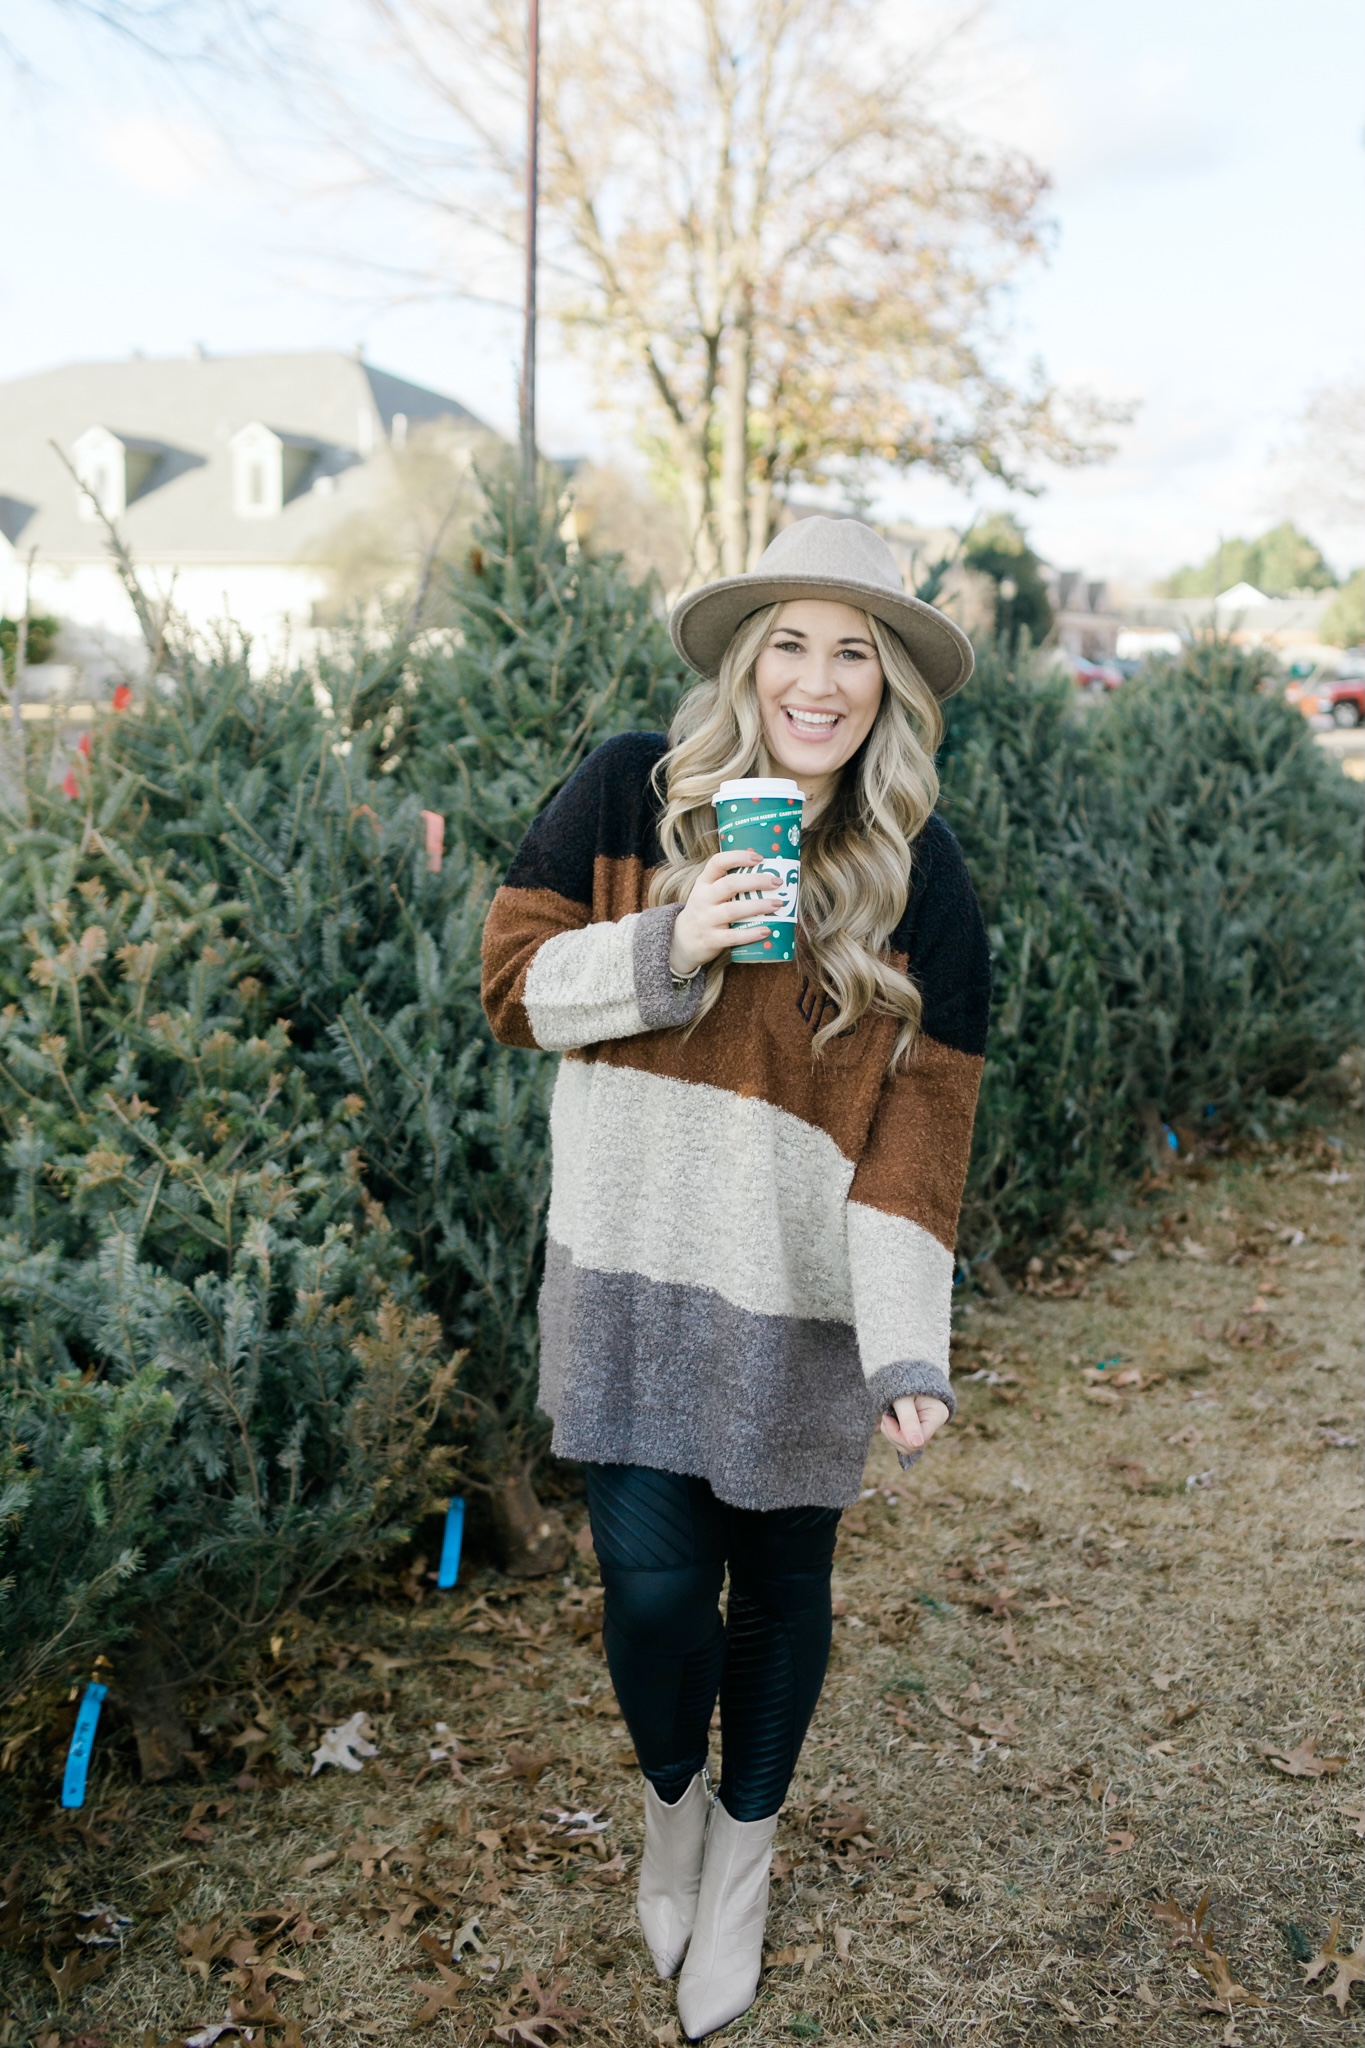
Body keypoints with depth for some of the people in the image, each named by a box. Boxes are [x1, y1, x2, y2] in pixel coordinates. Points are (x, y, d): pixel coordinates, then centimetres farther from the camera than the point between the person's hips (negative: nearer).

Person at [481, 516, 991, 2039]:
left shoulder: (920, 880, -6)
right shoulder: (630, 792, -5)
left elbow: (922, 1125, -8)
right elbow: (514, 983, -1)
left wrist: (910, 1352, -17)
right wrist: (665, 948, -20)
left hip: (800, 1299, 1)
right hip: (633, 1274, 0)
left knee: (779, 1586, 15)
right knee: (654, 1589, -3)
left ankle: (743, 1860, 45)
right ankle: (671, 1800, 36)